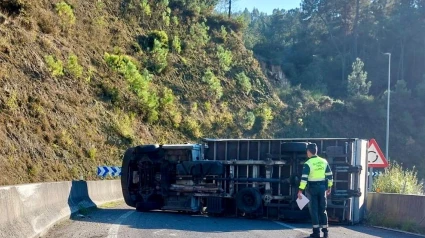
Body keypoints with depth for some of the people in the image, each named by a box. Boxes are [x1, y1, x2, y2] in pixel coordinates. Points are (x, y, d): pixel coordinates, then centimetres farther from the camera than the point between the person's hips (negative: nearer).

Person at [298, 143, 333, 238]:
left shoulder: (308, 163, -12)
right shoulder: (324, 161, 4)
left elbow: (304, 178, -18)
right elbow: (329, 175, 8)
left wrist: (300, 190, -16)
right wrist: (329, 187, 17)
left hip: (312, 188, -4)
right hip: (322, 187, 4)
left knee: (314, 210, 3)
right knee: (323, 210, 12)